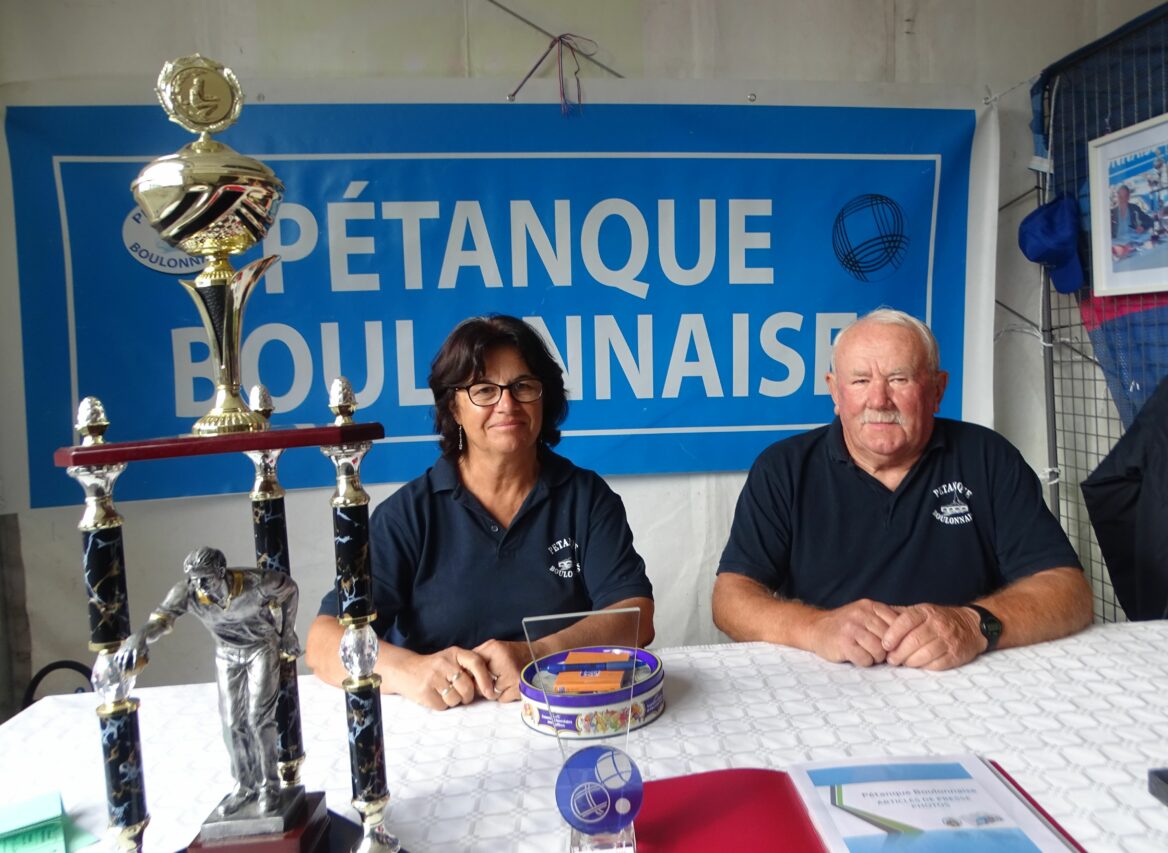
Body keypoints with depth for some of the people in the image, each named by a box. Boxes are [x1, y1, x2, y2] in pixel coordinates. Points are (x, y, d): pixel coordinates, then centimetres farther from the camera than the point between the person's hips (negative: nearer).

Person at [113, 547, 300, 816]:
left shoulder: (255, 583, -32)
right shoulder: (187, 592, -25)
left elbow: (289, 589, -13)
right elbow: (161, 617, -34)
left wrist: (287, 632, -4)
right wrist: (139, 637, -58)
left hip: (262, 648, -4)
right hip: (227, 654, 4)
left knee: (259, 718, -10)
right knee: (233, 723, 5)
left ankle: (269, 786, 7)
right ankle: (245, 786, 22)